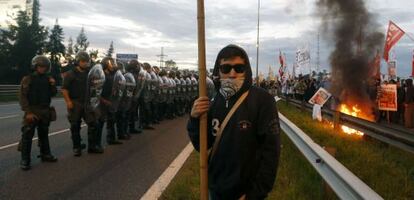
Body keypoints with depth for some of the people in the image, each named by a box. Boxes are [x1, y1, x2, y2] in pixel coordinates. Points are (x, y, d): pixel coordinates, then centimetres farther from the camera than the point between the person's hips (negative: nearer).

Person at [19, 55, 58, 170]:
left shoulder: (48, 79, 10)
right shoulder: (28, 79, -5)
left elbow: (52, 94, 17)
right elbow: (22, 96, -11)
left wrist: (53, 85, -3)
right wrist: (28, 112, -19)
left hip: (45, 111, 5)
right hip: (32, 111, -5)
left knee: (44, 134, 16)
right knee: (27, 136, -6)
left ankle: (45, 154, 28)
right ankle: (25, 160, -2)